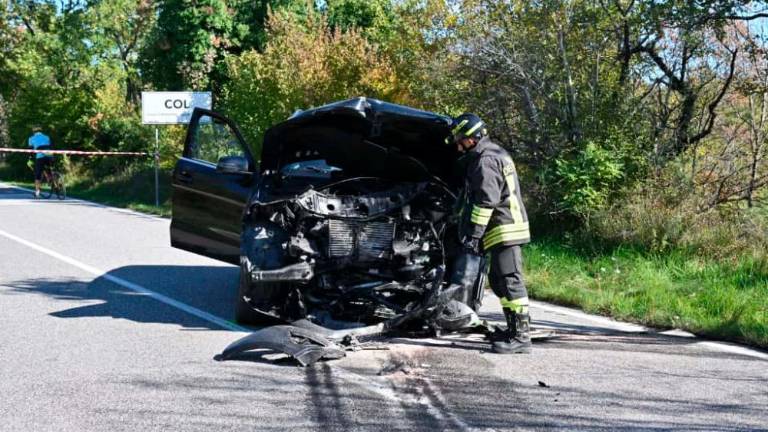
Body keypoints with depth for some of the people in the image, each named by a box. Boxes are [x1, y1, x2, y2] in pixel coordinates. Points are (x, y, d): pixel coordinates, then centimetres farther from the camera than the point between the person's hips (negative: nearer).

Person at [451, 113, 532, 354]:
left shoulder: (486, 159, -11)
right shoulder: (497, 154, 23)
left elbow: (486, 200, -19)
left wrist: (474, 233, -19)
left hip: (504, 230, -11)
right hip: (506, 228, 11)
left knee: (510, 281, -12)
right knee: (498, 280, 16)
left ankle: (522, 336, -13)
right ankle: (514, 330, 22)